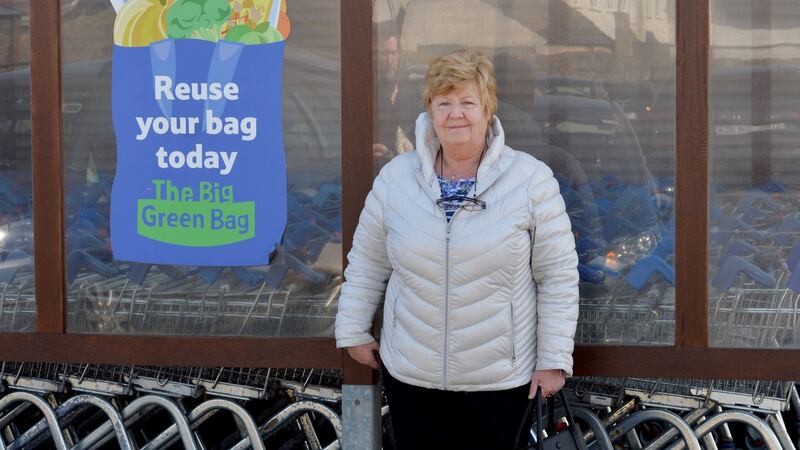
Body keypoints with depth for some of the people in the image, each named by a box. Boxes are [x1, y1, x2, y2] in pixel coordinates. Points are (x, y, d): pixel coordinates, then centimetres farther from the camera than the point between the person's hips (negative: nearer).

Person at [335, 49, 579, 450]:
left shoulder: (531, 180, -8)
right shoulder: (395, 177, 1)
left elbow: (557, 275, -6)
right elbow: (367, 263, 11)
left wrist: (553, 358, -7)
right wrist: (354, 331, 11)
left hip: (501, 377, -2)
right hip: (410, 373, 2)